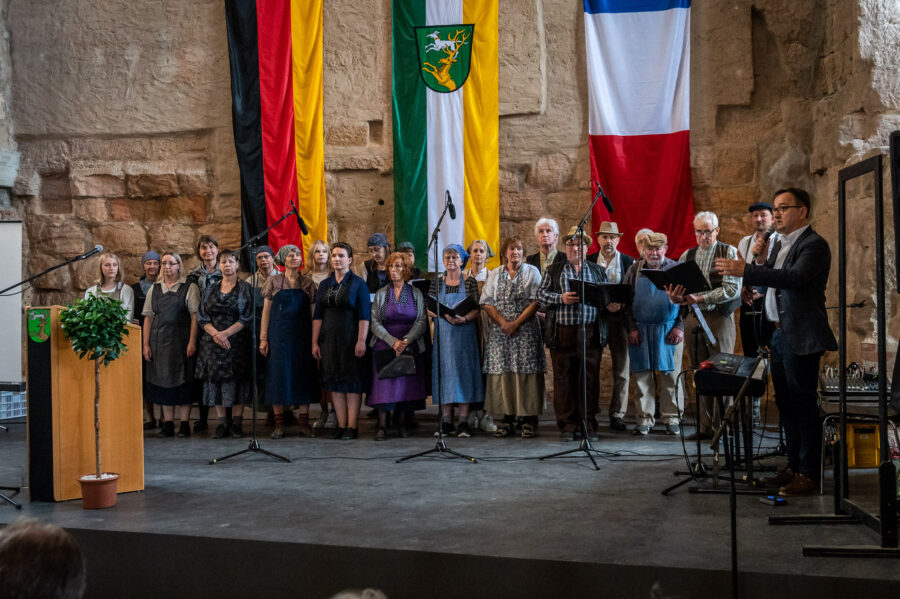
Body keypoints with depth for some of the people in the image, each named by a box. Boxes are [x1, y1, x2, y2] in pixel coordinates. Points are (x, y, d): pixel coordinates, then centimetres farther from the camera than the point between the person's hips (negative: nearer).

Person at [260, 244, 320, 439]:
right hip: (278, 334, -1)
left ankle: (304, 422, 7)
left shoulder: (307, 283, 8)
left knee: (303, 374, 0)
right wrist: (263, 338, -2)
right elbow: (266, 310, 4)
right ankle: (279, 424, 5)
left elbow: (312, 311, 8)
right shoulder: (274, 281, 4)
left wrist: (313, 338, 1)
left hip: (302, 335, 1)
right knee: (278, 375, -1)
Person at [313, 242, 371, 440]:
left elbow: (364, 315, -8)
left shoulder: (358, 283, -2)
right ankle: (341, 425, 11)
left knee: (352, 381, -2)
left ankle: (352, 427, 1)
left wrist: (361, 341, -17)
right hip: (329, 339, 5)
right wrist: (315, 342, 3)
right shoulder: (325, 285, 10)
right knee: (334, 380, 5)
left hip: (350, 338, -5)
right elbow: (318, 315, 9)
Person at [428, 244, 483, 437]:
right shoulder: (437, 282, 8)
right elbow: (429, 309, 5)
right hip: (443, 334, 2)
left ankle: (464, 421, -3)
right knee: (444, 372, 0)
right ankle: (446, 421, 4)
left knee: (464, 371, -4)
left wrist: (465, 318, -21)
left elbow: (477, 309, -2)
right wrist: (445, 315, -13)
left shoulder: (470, 282, 2)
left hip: (464, 332, -2)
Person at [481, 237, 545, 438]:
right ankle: (507, 419, 5)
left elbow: (535, 301, -2)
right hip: (499, 330, 2)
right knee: (502, 372, -2)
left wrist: (516, 323, -11)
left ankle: (529, 421, -2)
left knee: (526, 372, -6)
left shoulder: (532, 272, 7)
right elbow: (486, 303, 5)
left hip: (526, 330, -2)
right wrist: (503, 323, -10)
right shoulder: (495, 274, 13)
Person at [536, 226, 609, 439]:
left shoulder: (598, 271, 17)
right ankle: (568, 424, 6)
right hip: (563, 333, -1)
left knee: (589, 378, 1)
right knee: (564, 378, 0)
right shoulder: (554, 270, 12)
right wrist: (561, 298, -12)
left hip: (591, 332, 1)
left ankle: (587, 422, 9)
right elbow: (541, 294, 4)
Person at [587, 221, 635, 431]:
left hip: (619, 318, 0)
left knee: (621, 368, 1)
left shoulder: (629, 262, 6)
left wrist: (620, 304, -15)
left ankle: (617, 415, 8)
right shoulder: (588, 261, 6)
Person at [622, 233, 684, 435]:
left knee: (670, 375, 1)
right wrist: (631, 328, -2)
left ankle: (672, 418, 10)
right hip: (640, 331, 1)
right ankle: (644, 419, 9)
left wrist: (680, 326, -4)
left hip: (669, 331, -1)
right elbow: (625, 302, 7)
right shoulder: (634, 271, 8)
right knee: (642, 375, 2)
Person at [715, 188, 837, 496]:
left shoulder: (814, 244, -12)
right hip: (779, 333, 9)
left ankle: (808, 474, 3)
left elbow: (795, 277, -29)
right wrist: (762, 260, 0)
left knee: (803, 403, -4)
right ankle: (794, 467, 26)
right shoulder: (778, 244, 16)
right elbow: (769, 284, 18)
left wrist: (746, 270, -33)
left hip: (801, 337, -9)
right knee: (786, 402, 15)